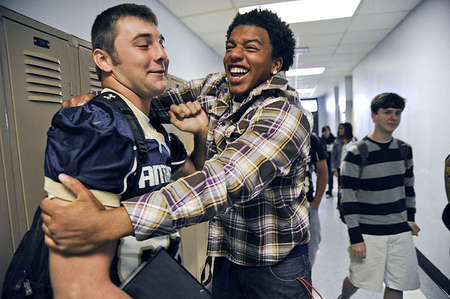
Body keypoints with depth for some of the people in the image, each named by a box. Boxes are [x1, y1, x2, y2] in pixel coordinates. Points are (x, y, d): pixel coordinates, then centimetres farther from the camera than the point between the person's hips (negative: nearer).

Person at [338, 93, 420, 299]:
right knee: (357, 280, 8)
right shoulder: (356, 153, -14)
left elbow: (408, 187, 18)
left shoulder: (404, 150, 5)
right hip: (368, 232, -5)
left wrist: (410, 218, 15)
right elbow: (348, 199, -14)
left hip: (401, 231, 5)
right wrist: (355, 237, -14)